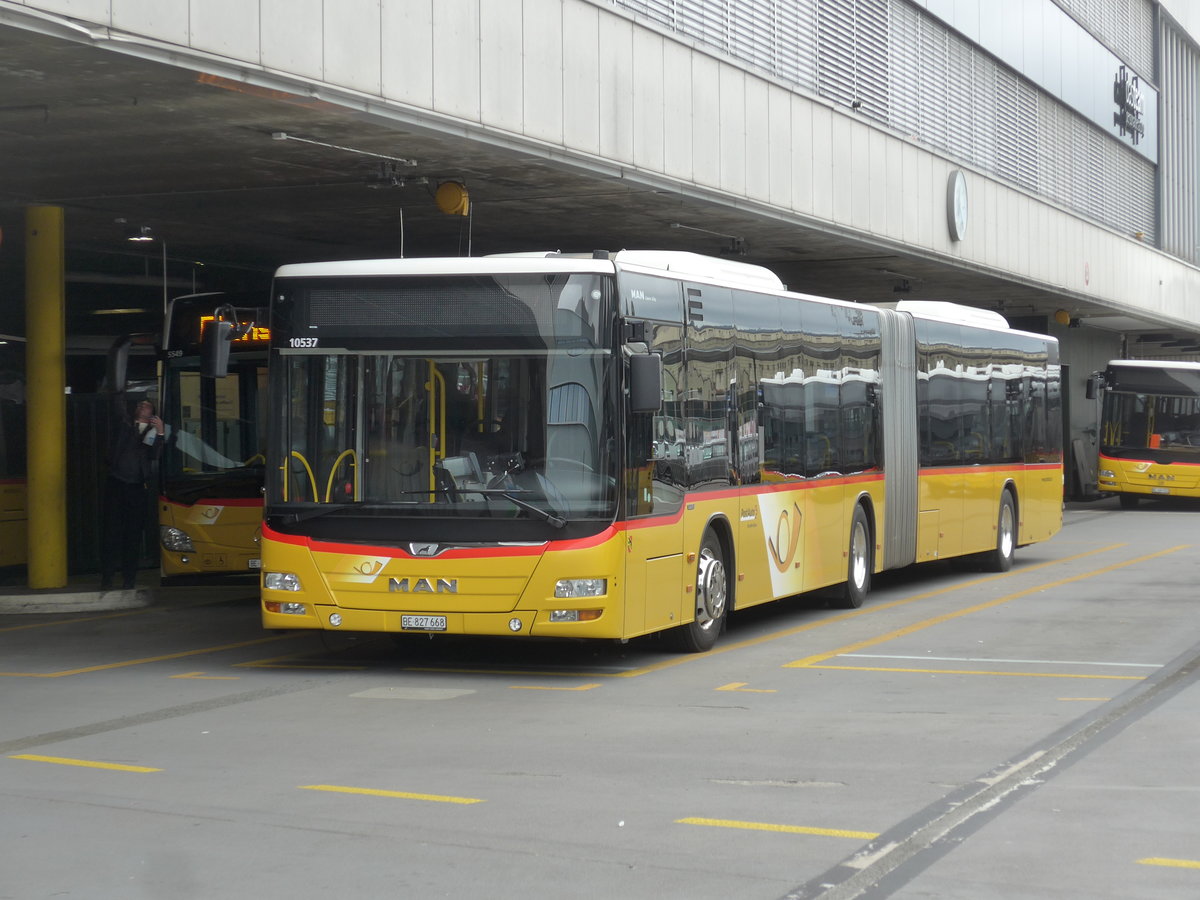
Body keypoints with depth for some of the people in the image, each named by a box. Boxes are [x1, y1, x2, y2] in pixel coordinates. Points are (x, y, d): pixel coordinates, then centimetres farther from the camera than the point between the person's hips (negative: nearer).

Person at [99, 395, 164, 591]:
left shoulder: (152, 433, 14)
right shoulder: (123, 423, 14)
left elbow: (155, 455, -1)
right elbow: (118, 403, 4)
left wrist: (160, 433, -13)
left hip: (137, 488, 1)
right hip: (116, 484, -1)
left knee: (134, 535, 0)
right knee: (111, 532, -5)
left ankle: (129, 580, 4)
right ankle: (106, 578, -4)